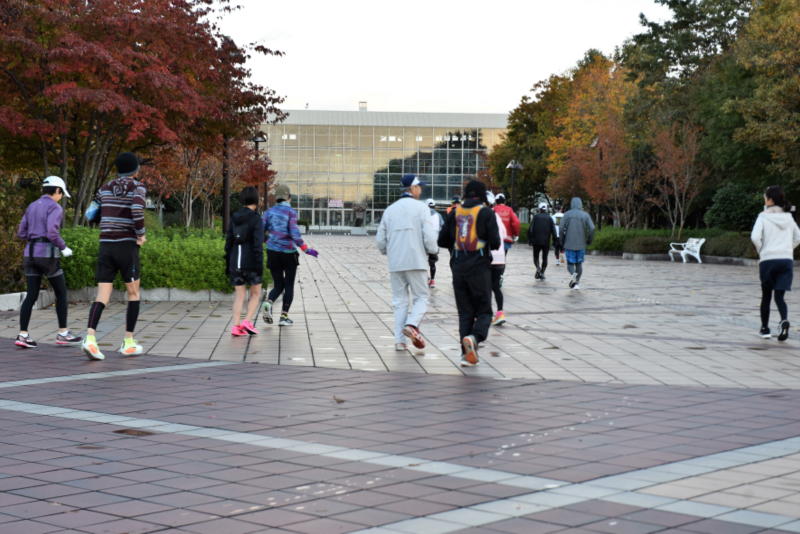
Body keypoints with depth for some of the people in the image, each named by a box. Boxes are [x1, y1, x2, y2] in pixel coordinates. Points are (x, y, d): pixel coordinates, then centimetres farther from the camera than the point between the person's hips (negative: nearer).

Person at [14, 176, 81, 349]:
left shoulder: (31, 207, 14)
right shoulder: (55, 208, -9)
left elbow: (21, 233, 14)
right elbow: (52, 232, -21)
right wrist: (64, 248, -5)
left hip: (30, 253, 7)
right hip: (47, 255, -7)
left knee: (32, 296, 5)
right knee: (61, 293, 7)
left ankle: (22, 335, -4)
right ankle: (63, 334, 9)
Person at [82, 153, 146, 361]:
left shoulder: (106, 188, 13)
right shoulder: (138, 187, -5)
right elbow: (137, 211, -23)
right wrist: (141, 234, -7)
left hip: (105, 246, 4)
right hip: (126, 246, -4)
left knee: (102, 296, -1)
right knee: (133, 293, 13)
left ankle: (90, 337, -24)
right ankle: (128, 342, 12)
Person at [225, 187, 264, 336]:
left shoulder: (234, 219, 7)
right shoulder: (256, 219, -9)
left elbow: (228, 243, 10)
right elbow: (258, 245, -15)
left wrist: (227, 265, 16)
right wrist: (260, 266, -13)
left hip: (235, 262, 5)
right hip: (251, 262, -5)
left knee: (239, 295, 10)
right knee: (256, 293, 11)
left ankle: (236, 326, 2)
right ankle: (247, 321, -3)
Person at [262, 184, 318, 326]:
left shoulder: (269, 211, 4)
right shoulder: (291, 212, -8)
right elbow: (294, 234, -18)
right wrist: (307, 250, -12)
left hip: (273, 253, 4)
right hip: (289, 252, -3)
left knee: (278, 286, 14)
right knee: (289, 286, 12)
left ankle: (268, 303, -16)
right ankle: (284, 316, 6)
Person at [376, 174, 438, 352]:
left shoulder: (390, 209, 10)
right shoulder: (420, 208, -4)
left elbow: (380, 239, 9)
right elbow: (429, 236, -12)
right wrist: (433, 250, 8)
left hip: (395, 263, 4)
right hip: (416, 262, -4)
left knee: (399, 300, 9)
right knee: (421, 297, 7)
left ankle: (399, 341, 3)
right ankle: (411, 325, -19)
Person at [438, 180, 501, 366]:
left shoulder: (454, 213, 7)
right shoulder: (486, 213, -4)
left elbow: (442, 241, 8)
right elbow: (495, 243, -9)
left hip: (458, 268, 4)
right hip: (479, 267, -4)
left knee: (465, 312, 10)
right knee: (484, 311, 4)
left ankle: (467, 353, 1)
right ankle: (474, 337, -25)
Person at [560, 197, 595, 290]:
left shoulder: (567, 215, -1)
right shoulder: (585, 215, 1)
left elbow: (562, 229, -7)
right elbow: (592, 228, -7)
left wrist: (562, 243, 2)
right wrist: (589, 240, 7)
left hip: (569, 244, -1)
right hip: (581, 245, 1)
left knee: (570, 263, 5)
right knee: (579, 263, 13)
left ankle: (572, 274, -25)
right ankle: (577, 283, 10)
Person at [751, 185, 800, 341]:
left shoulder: (764, 217, -2)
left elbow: (755, 237, -14)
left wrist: (761, 251, 1)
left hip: (768, 260, -3)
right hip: (787, 260, 3)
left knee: (766, 296, 13)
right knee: (779, 296, 1)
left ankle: (765, 328, 21)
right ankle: (784, 320, -27)